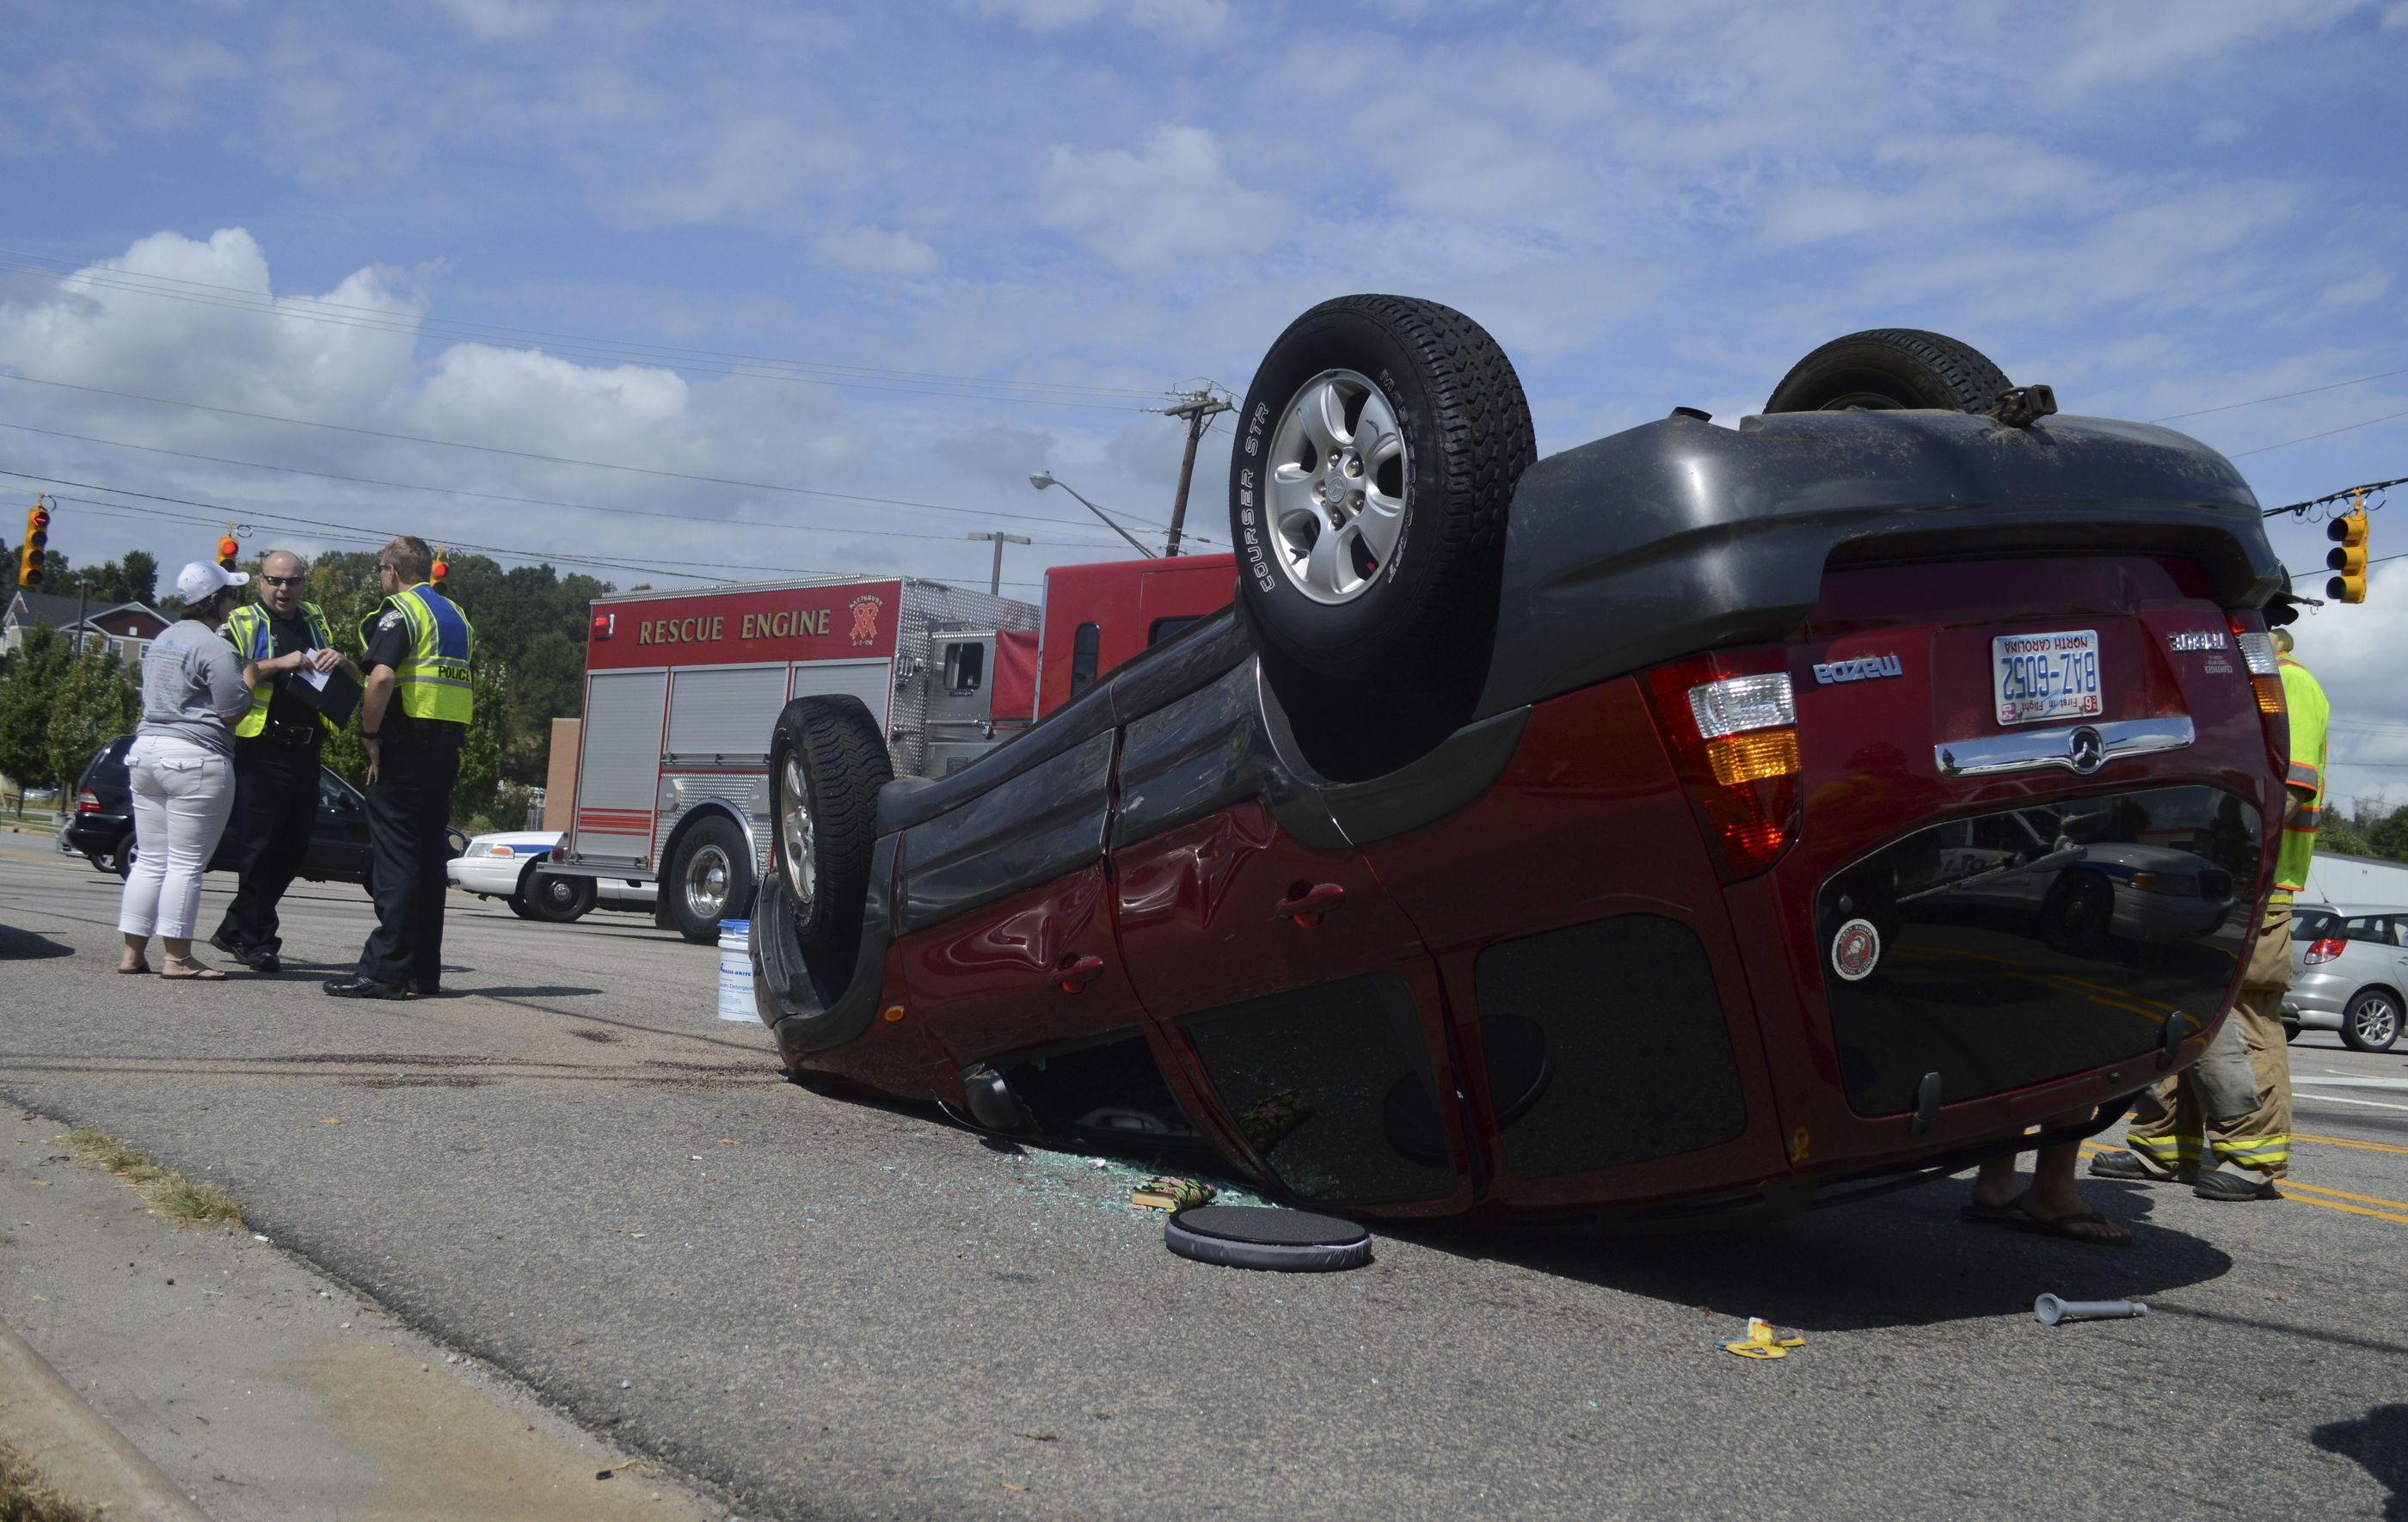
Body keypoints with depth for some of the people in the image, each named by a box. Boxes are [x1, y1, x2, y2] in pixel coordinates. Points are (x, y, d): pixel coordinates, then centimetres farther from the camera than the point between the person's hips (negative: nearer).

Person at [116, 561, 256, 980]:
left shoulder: (163, 640, 18)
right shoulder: (215, 647, -11)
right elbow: (232, 712, -13)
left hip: (146, 751, 9)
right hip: (196, 759, -9)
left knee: (149, 860, 12)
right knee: (186, 864, -5)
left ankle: (133, 952, 13)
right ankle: (177, 958, -3)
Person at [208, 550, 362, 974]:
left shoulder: (315, 621, 19)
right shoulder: (242, 622, 3)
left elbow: (357, 682, 19)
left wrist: (342, 662, -2)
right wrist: (279, 663, -19)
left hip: (305, 753, 6)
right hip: (261, 752, -6)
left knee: (294, 848, 9)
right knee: (259, 848, -4)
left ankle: (236, 930, 21)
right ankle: (258, 939, 5)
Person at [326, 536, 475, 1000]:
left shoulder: (399, 611, -8)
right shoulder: (456, 615, 19)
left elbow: (382, 677, -22)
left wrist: (370, 735, -13)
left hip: (405, 748, -8)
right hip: (447, 749, 8)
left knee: (394, 861, -7)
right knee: (429, 860, 11)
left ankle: (385, 970, -8)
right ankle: (423, 970, 15)